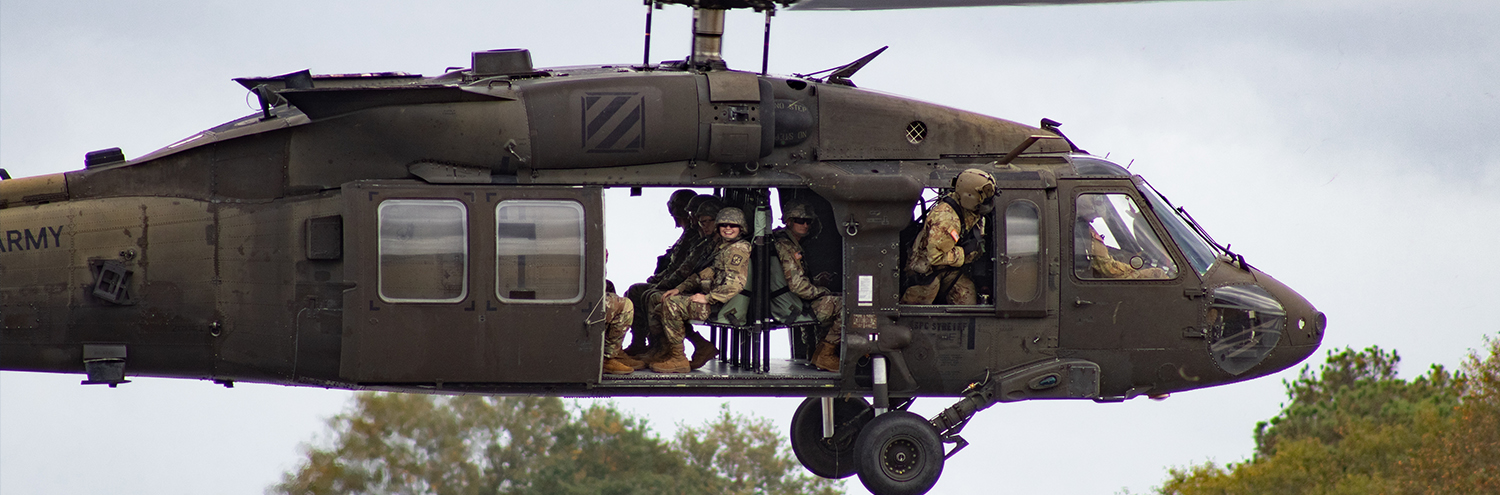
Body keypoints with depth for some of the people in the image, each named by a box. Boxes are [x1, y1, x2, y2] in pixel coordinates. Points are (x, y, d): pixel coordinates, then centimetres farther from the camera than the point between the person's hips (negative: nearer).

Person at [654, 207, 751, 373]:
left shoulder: (738, 249, -13)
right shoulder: (722, 247, 19)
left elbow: (735, 284, -23)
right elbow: (707, 274, 23)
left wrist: (707, 298, -20)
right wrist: (679, 289, 11)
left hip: (726, 305, -11)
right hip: (715, 299, 11)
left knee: (671, 304, -19)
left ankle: (678, 358, -14)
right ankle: (702, 347, 9)